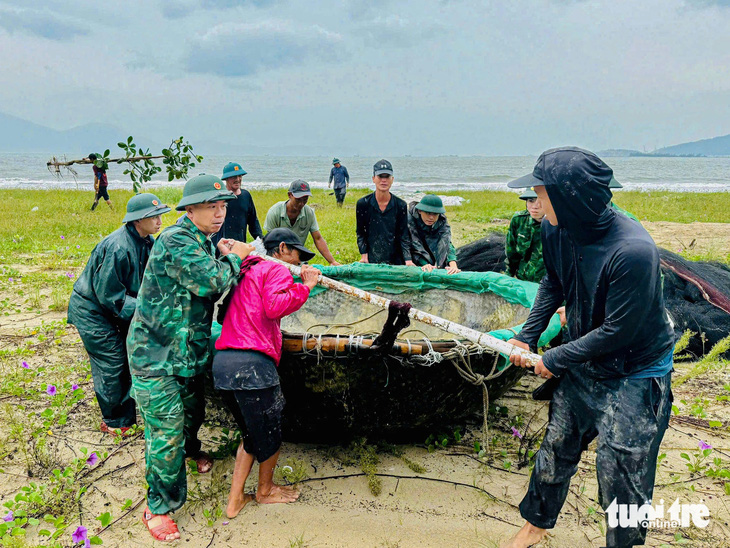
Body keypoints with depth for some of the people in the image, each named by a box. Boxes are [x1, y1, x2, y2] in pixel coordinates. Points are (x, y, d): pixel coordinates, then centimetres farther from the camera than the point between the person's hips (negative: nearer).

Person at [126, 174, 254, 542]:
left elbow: (210, 287, 16)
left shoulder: (203, 240, 8)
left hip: (189, 350, 9)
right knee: (166, 432, -3)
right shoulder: (175, 241, -24)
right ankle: (158, 507, 15)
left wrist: (223, 257, 1)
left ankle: (190, 449, 58)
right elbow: (212, 282, -30)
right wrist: (233, 257, -13)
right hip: (156, 355, -9)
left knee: (192, 411, 27)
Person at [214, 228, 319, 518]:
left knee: (251, 434, 22)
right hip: (251, 364, -9)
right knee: (270, 431, 14)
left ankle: (234, 500, 25)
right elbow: (274, 306, -17)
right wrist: (305, 287, -9)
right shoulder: (276, 269, 0)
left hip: (222, 362, 9)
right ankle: (265, 490, 35)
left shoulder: (247, 271, 26)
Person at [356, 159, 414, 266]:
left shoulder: (401, 205, -2)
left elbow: (404, 236, -2)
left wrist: (408, 260, -12)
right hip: (371, 260, 0)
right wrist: (364, 256, -7)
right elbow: (360, 233, 3)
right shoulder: (363, 203, -3)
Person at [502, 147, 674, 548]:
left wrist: (556, 359, -15)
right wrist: (527, 335, 2)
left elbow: (617, 331, -25)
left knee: (621, 478, 4)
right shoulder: (555, 229, -12)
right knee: (556, 448, 19)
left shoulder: (633, 251, -33)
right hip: (583, 360, 6)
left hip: (634, 375, -6)